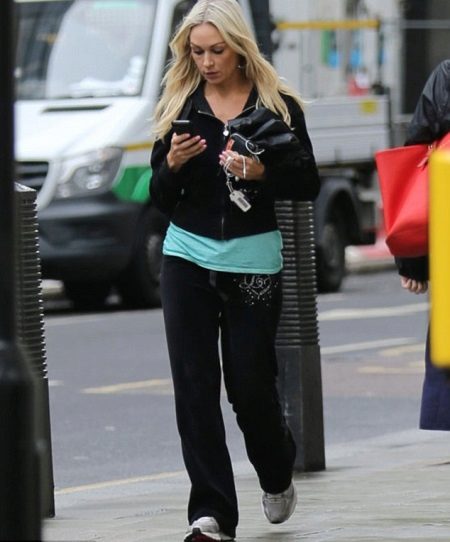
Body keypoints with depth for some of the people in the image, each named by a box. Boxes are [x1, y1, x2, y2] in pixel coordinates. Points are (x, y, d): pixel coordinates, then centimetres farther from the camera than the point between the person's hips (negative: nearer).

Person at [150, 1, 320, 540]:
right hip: (188, 255, 2)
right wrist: (173, 164, -14)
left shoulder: (277, 105, 0)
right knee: (195, 386, -7)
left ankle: (278, 475, 33)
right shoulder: (178, 106, 6)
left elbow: (308, 185, 0)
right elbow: (160, 198, 7)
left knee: (250, 383, 2)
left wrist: (262, 171, -17)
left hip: (254, 258, -2)